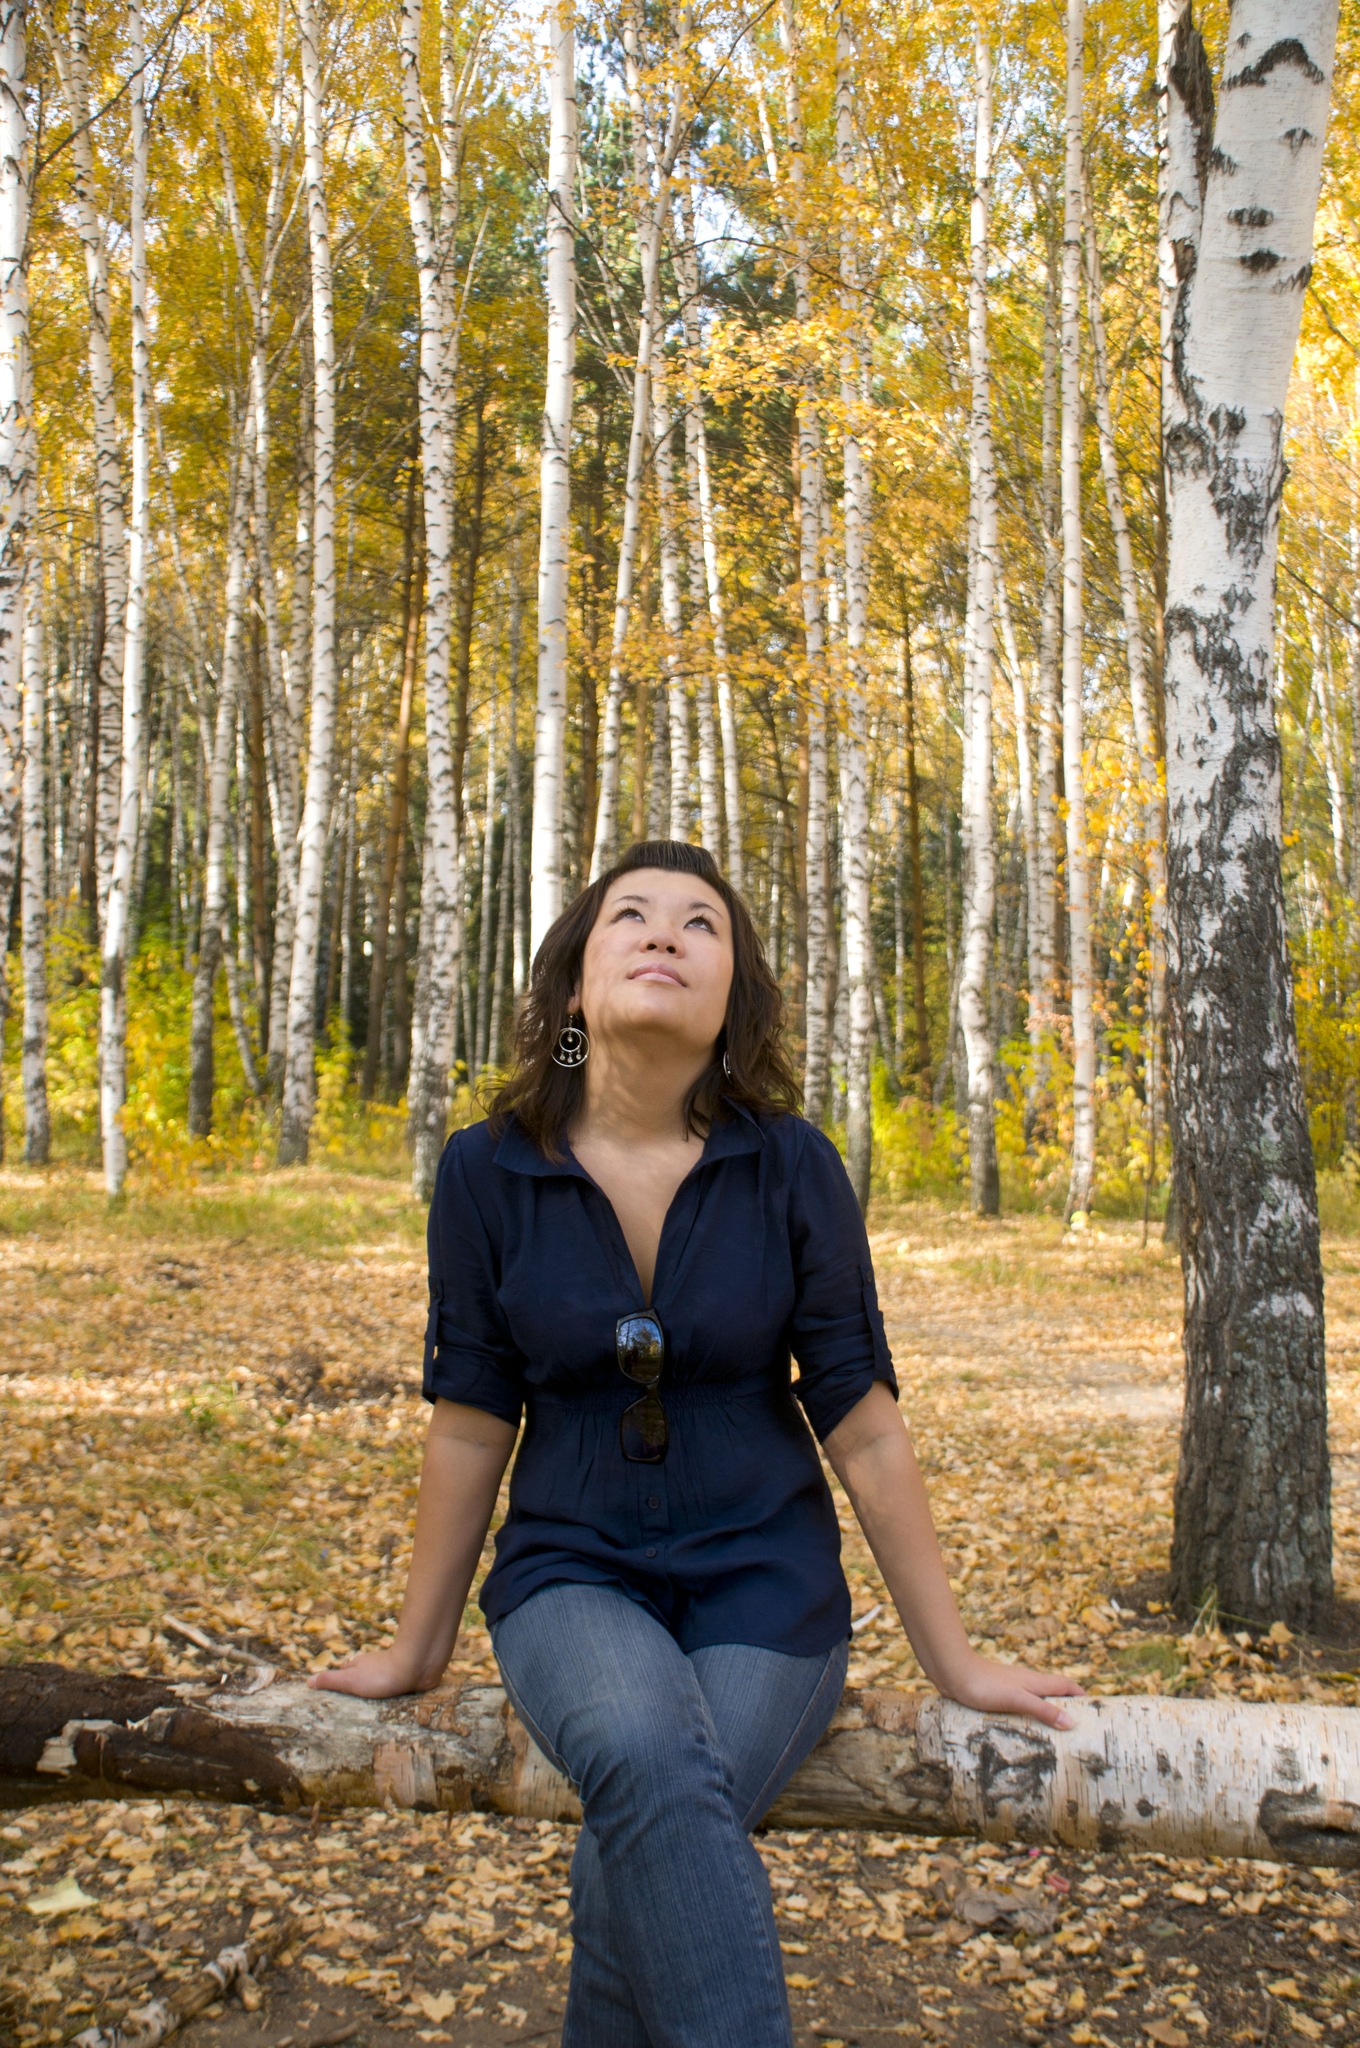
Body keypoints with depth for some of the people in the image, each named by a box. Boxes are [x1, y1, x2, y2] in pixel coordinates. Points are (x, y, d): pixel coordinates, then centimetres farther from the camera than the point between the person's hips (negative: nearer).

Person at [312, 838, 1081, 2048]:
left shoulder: (791, 1169, -8)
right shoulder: (489, 1173, -6)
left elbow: (863, 1426, -2)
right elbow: (471, 1424, 3)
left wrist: (954, 1660, 2)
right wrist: (418, 1650, 10)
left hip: (762, 1581, 0)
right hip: (572, 1573, 0)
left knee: (633, 1875, -24)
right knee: (648, 1758, -32)